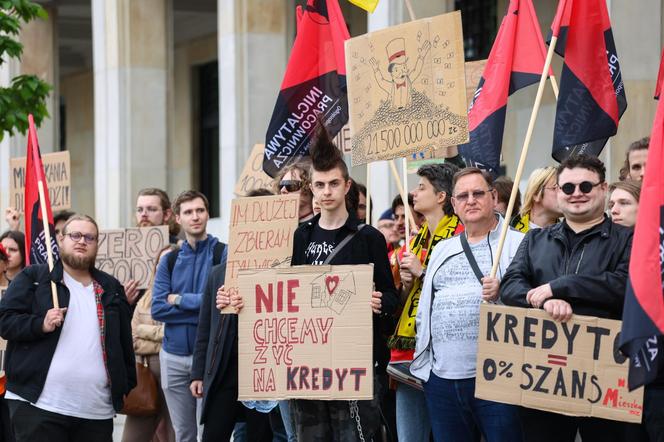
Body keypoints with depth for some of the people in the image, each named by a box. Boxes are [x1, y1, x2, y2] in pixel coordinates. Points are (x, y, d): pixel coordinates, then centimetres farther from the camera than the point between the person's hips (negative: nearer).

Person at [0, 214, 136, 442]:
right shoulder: (33, 277, 6)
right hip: (39, 406, -4)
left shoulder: (111, 288, 18)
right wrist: (41, 324, -17)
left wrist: (127, 385, 14)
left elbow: (125, 342, 21)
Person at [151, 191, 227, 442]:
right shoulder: (169, 261, 9)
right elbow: (158, 309, -2)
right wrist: (203, 308, -11)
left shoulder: (223, 254, -2)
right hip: (174, 356, 4)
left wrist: (180, 300, -7)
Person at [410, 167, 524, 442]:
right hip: (441, 378, 6)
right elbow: (425, 308, 23)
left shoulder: (518, 244, 1)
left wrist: (505, 293, -24)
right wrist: (422, 363, 16)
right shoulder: (442, 250, 20)